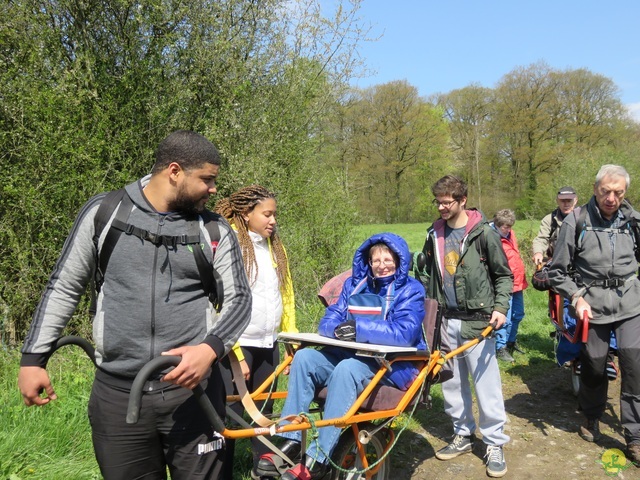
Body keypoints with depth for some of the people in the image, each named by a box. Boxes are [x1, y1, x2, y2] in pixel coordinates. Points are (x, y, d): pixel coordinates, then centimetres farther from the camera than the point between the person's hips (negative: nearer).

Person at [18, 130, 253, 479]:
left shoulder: (216, 230, 2)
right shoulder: (104, 212, 2)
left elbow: (238, 299, 0)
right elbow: (63, 287, 9)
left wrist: (211, 348, -19)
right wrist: (33, 358, 7)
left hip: (192, 391, 0)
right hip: (117, 393, 1)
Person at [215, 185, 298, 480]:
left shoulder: (275, 248, 10)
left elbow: (286, 297, 14)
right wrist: (236, 355, -15)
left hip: (268, 345, 6)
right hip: (237, 347, -6)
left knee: (263, 413, 16)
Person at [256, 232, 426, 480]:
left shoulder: (410, 290, -3)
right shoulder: (354, 284, 12)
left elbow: (405, 333, -18)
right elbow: (328, 322, 6)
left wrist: (360, 328, -26)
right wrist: (340, 328, -19)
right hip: (349, 355, 6)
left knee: (346, 369, -34)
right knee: (304, 357, -19)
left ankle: (318, 460, -32)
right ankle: (291, 441, -19)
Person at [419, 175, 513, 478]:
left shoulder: (483, 233, -6)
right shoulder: (434, 234, 8)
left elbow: (504, 275, 0)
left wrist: (501, 307, -12)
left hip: (477, 320, -5)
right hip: (445, 320, 5)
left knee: (486, 383, -1)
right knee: (452, 383, 12)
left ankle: (494, 443, 14)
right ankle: (463, 435, 28)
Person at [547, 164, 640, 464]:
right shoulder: (576, 222, -6)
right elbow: (558, 271, -1)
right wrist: (577, 298, -12)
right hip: (592, 306, -1)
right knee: (594, 367, 10)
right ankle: (592, 419, 37)